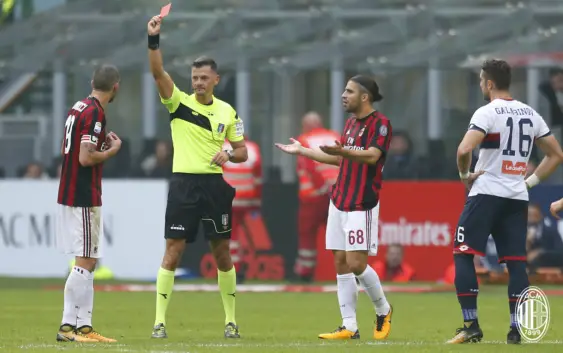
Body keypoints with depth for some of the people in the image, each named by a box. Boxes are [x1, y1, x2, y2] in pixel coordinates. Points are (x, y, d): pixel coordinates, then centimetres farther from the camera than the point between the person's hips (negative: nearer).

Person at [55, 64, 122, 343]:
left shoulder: (79, 107, 13)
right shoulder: (95, 113, -15)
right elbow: (86, 157, -21)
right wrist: (112, 150, -6)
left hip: (69, 193, 10)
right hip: (84, 199, -10)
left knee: (88, 262, 11)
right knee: (85, 262, -7)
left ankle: (83, 326, 11)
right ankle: (68, 326, -8)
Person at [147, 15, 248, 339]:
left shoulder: (227, 112, 7)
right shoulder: (179, 102, 0)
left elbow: (242, 152, 11)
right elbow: (158, 72, -14)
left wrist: (229, 153, -11)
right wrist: (154, 39, -28)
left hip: (215, 185, 2)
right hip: (184, 184, -2)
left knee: (222, 252, 6)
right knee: (173, 251, -5)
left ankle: (231, 320, 16)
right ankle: (160, 321, -4)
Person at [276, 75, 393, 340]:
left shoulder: (380, 123, -9)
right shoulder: (351, 123, 16)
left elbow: (372, 156, -23)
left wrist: (343, 151, -39)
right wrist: (302, 151, 31)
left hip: (362, 204, -8)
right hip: (339, 200, 8)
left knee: (356, 263, -11)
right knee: (341, 262, 3)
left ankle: (383, 310, 13)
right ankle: (349, 327, 5)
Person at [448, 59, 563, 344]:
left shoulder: (487, 113, -10)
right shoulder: (530, 114, 11)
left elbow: (464, 150, -23)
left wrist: (464, 174, -5)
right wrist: (531, 180, 14)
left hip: (486, 193, -6)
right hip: (517, 198, 6)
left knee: (463, 255, 2)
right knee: (516, 262, 6)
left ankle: (471, 326, -4)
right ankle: (515, 329, -1)